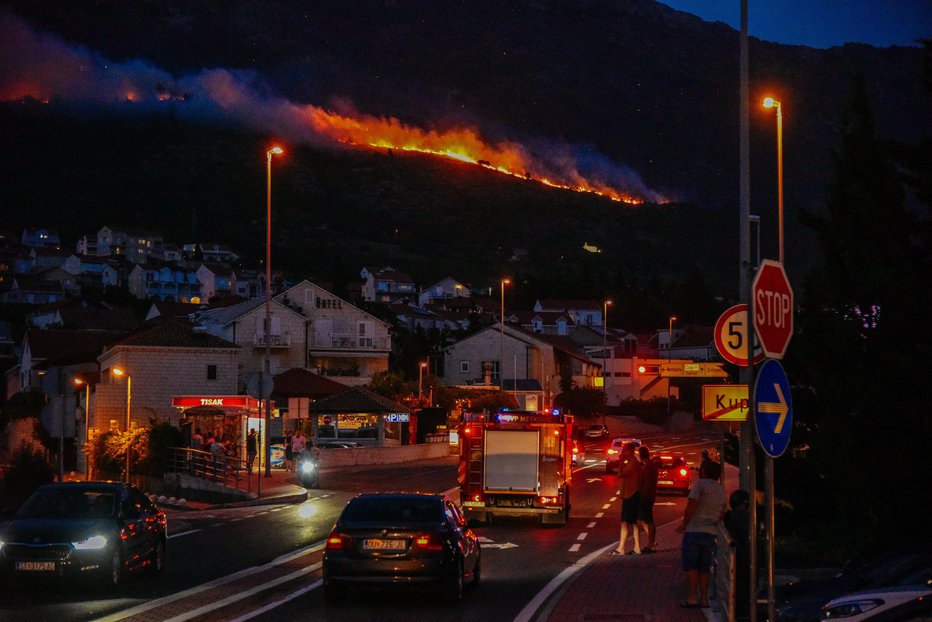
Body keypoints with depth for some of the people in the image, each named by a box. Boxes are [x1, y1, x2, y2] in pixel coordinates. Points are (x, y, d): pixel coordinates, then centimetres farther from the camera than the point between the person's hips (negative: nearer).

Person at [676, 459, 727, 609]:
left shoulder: (701, 484, -6)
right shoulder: (721, 490, 14)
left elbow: (692, 505, -13)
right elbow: (722, 513, 19)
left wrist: (683, 523, -5)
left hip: (694, 530, -6)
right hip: (711, 532, 6)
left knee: (691, 566, -1)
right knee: (705, 568, 10)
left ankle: (692, 597, -7)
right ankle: (704, 598, 7)